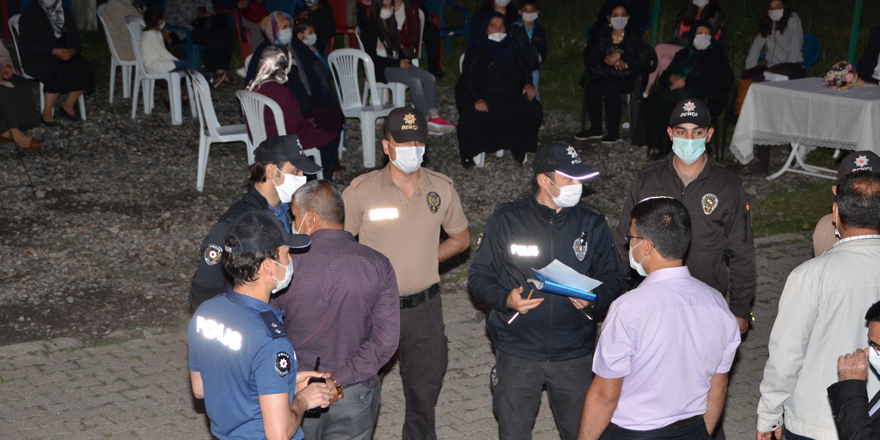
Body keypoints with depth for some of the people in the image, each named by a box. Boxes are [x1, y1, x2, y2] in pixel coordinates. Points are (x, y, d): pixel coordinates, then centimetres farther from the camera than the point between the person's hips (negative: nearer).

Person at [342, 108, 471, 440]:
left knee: (424, 391, 12)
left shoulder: (441, 189, -1)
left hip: (424, 307, 2)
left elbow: (461, 238, 13)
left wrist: (426, 259, 2)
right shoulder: (362, 191, -10)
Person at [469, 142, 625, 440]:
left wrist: (594, 299, -14)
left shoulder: (592, 224, 3)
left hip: (575, 355, 1)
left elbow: (613, 277, 8)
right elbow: (479, 275, 1)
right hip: (517, 354, -1)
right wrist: (506, 299, -18)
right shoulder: (506, 220, -3)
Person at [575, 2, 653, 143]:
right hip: (603, 76, 3)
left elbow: (644, 61, -5)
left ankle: (613, 132, -25)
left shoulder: (634, 37, 6)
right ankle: (595, 128, -15)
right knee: (591, 87, -30)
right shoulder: (601, 35, 12)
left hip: (626, 78, -3)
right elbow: (588, 57, 4)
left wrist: (620, 56, -11)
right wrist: (606, 60, -13)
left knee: (610, 89, -35)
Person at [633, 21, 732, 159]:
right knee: (650, 103, -24)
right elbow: (664, 77, 19)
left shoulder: (717, 54, 10)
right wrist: (672, 78, -6)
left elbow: (714, 82, -6)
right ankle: (655, 146, -26)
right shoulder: (683, 54, 25)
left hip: (703, 96, -5)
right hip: (677, 93, 5)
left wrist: (686, 82, -11)